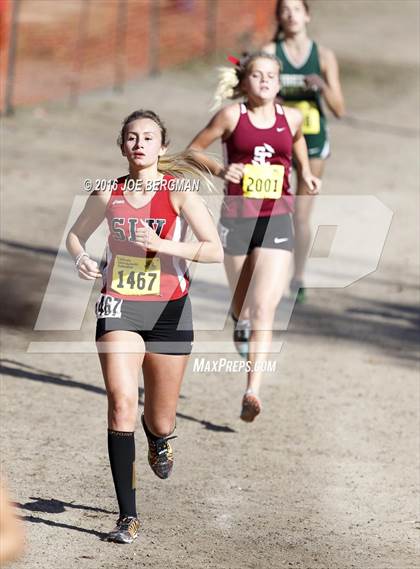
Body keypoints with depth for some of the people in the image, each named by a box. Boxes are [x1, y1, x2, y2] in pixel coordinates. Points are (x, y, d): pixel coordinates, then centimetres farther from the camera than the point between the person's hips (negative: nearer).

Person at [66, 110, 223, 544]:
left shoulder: (178, 192, -7)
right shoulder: (109, 194, 2)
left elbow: (215, 250, -14)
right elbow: (76, 234, 19)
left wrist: (163, 245, -25)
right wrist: (81, 258, -3)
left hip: (167, 310, -1)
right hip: (119, 307, 1)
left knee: (160, 422, 8)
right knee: (121, 402, -19)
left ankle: (159, 440, 50)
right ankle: (127, 516, -17)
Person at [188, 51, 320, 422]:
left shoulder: (291, 119, 4)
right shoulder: (232, 116, -2)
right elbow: (194, 149, 6)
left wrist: (306, 174, 12)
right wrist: (219, 170, -11)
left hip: (276, 221, 0)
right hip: (236, 219, 0)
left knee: (263, 308, -14)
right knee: (242, 305, 15)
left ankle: (252, 393, -20)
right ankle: (240, 320, 53)